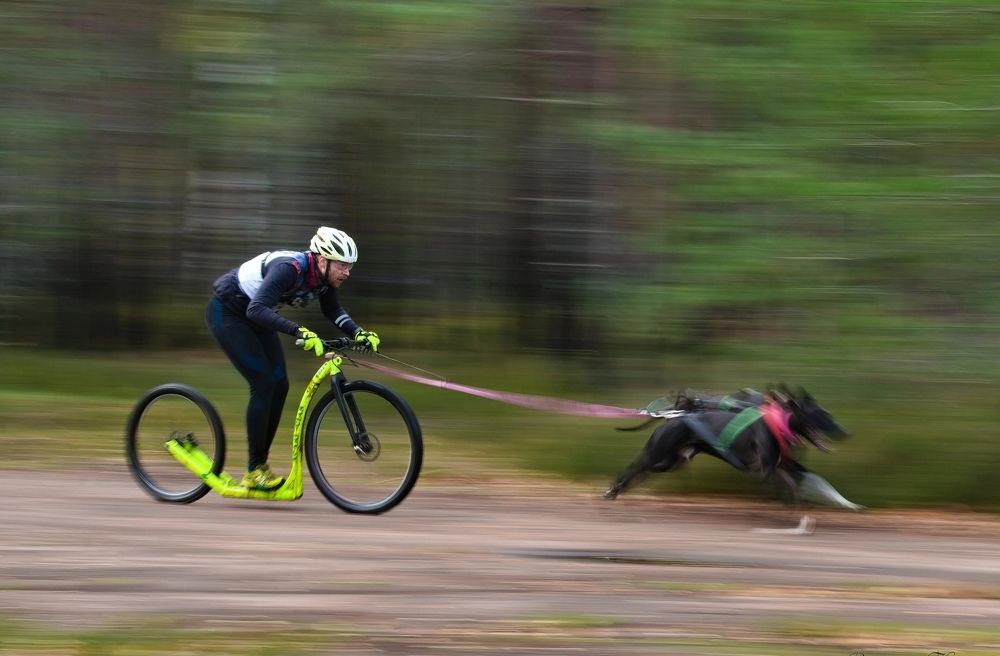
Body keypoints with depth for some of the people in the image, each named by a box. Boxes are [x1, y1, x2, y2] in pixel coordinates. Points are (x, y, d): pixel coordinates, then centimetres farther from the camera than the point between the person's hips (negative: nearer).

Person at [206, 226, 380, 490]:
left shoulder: (322, 274, -10)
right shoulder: (289, 269, -35)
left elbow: (333, 311, 8)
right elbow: (257, 309, -45)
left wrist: (359, 333, -10)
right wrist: (300, 332, -55)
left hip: (253, 314, 8)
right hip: (226, 312, -8)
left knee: (279, 384, 0)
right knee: (263, 383, -16)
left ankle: (260, 465, 7)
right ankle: (254, 471, -8)